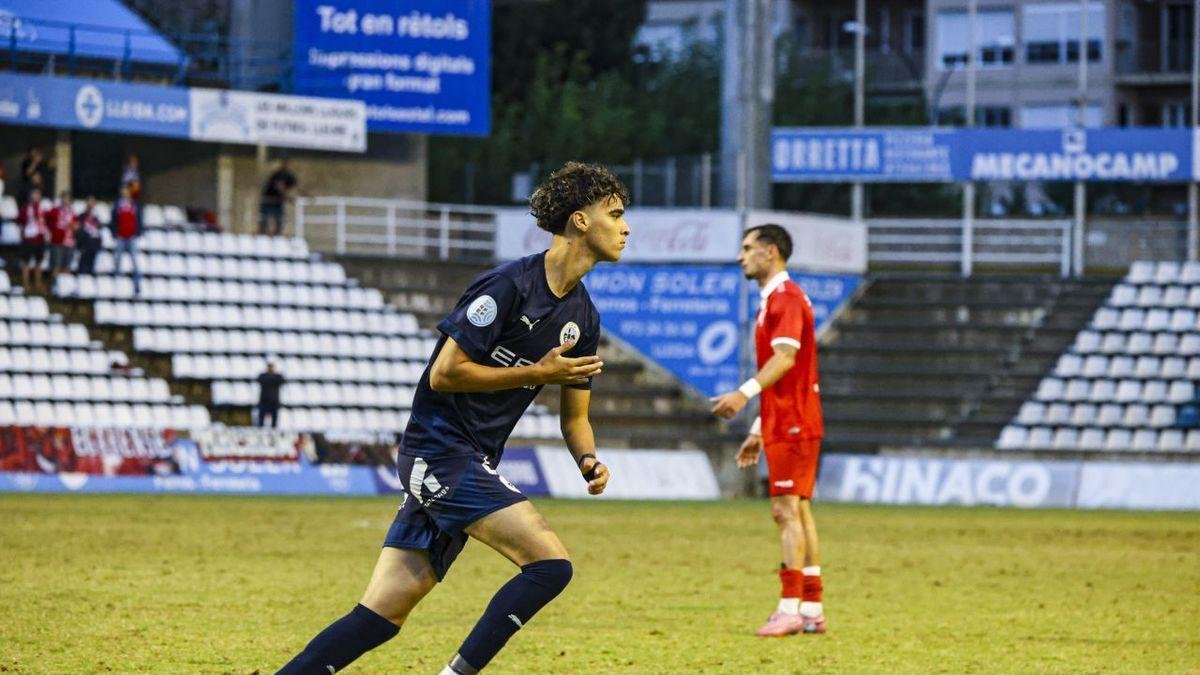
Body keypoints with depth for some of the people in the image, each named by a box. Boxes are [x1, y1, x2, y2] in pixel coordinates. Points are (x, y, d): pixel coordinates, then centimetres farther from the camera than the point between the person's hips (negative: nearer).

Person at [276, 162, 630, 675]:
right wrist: (537, 373, -13)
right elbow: (443, 374, -15)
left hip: (473, 465, 8)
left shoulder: (583, 317, 11)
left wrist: (589, 461, -1)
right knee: (550, 563, -19)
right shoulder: (509, 286, -14)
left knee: (382, 616, 3)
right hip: (440, 447, -8)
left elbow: (575, 415, 19)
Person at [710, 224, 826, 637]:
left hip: (793, 424, -10)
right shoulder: (772, 300, 21)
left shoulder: (786, 298, -11)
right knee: (798, 511, 9)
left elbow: (785, 357, -26)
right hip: (784, 424, 10)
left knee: (787, 509, -12)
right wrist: (758, 432, 25)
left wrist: (746, 393, -38)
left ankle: (790, 608, -15)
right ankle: (812, 609, 10)